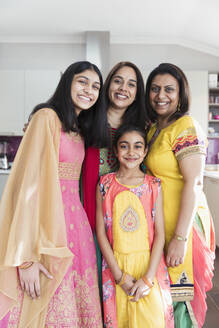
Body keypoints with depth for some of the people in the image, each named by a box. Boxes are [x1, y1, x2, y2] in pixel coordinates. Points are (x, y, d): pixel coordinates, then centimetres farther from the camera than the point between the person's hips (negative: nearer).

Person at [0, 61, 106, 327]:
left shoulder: (80, 130, 16)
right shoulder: (47, 117, -9)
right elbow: (28, 183, -16)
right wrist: (26, 258, -21)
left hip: (74, 223, 8)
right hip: (48, 224, -7)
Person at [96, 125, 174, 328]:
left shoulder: (153, 186, -1)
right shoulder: (105, 184, -1)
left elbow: (160, 234, -3)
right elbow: (101, 232, -3)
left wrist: (148, 278, -11)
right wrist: (120, 276, -8)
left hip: (149, 263, 0)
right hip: (115, 265, 0)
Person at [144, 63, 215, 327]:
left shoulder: (186, 127, -13)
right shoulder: (153, 129, 12)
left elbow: (193, 183, -19)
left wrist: (180, 237, -22)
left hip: (182, 223, -7)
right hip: (158, 221, 8)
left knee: (179, 290, 5)